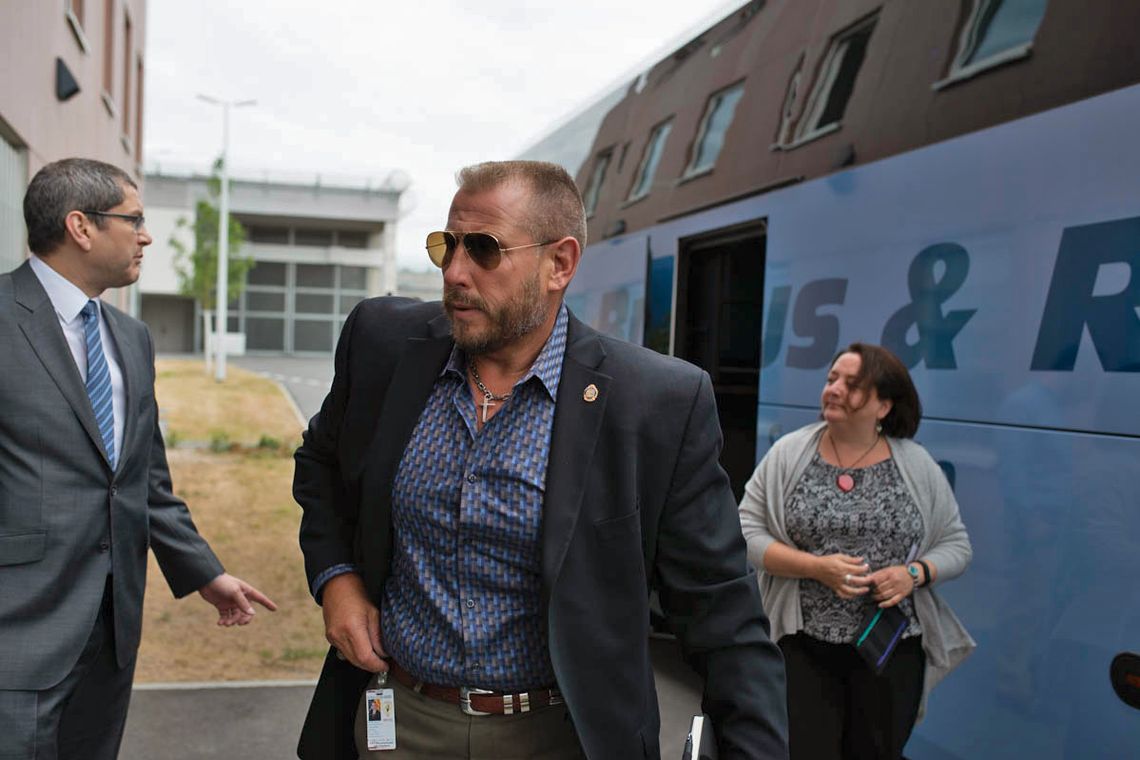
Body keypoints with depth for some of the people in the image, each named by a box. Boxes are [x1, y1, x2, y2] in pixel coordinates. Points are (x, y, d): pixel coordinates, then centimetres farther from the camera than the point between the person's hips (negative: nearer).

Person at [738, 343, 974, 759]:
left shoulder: (917, 465, 0)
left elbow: (956, 544, 6)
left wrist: (914, 574, -14)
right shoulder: (788, 454, -3)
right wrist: (817, 568, -18)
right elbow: (746, 533, -5)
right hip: (803, 646, -1)